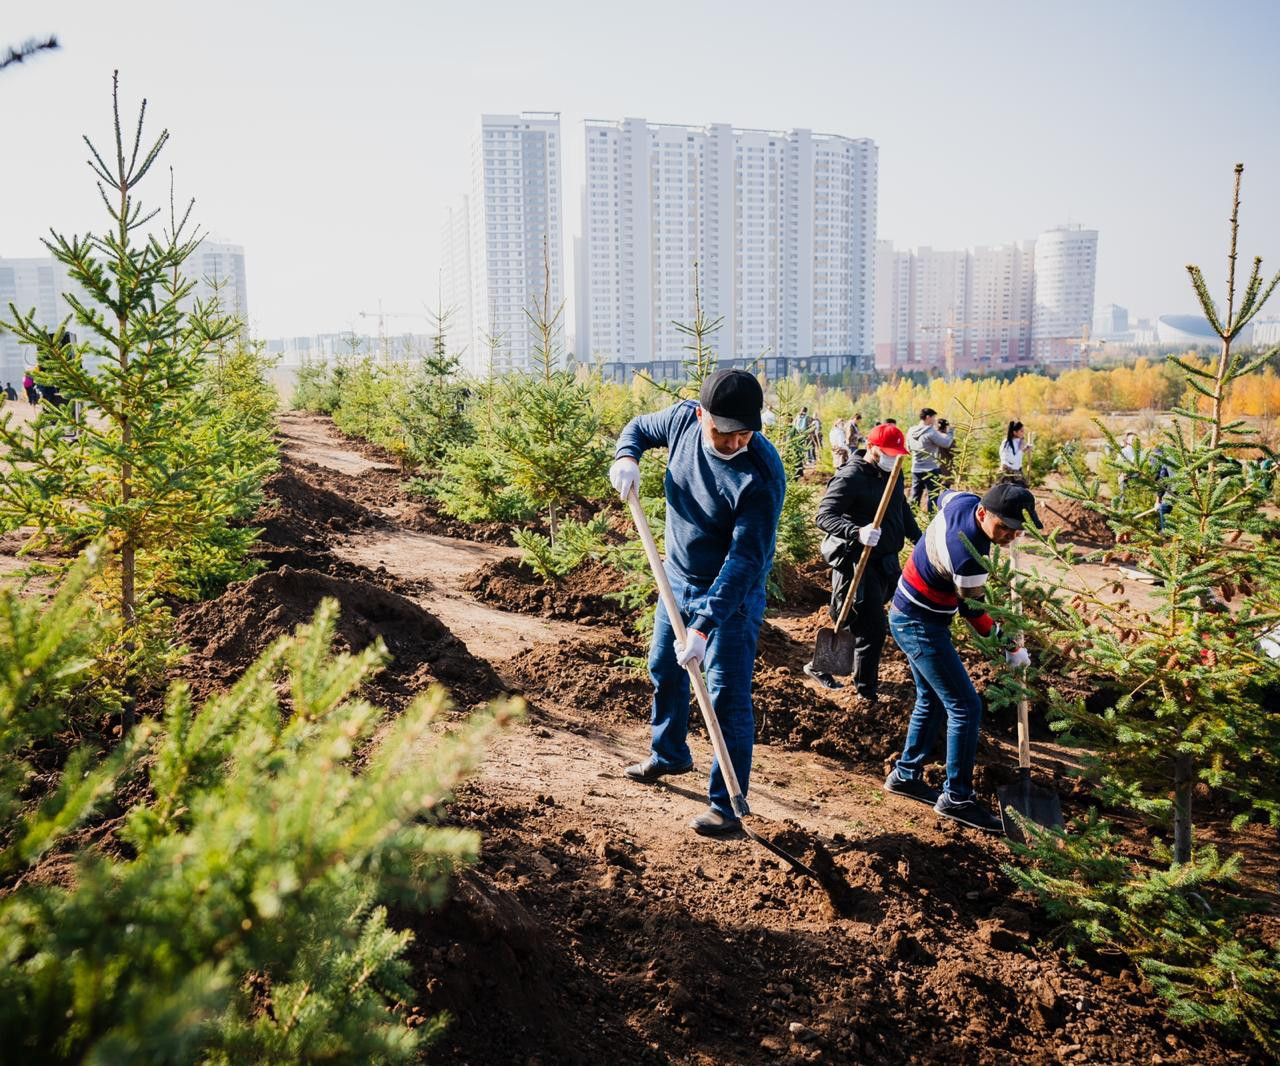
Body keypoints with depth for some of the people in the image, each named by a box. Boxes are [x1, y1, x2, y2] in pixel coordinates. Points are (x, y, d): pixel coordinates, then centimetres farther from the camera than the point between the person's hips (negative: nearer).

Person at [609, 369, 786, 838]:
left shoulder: (761, 475, -30)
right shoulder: (683, 419, -12)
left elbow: (744, 560, -32)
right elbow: (639, 427, 10)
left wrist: (704, 626, -36)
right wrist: (627, 458, -13)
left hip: (731, 594, -7)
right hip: (677, 581, 7)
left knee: (727, 696, -6)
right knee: (663, 670, 22)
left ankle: (727, 805, 8)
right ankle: (669, 755, 46)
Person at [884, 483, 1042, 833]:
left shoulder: (964, 500, -8)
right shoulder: (968, 555, -32)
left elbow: (942, 498, 19)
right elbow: (973, 611, -18)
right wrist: (1011, 647, -6)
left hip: (907, 616, 10)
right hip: (921, 626, -10)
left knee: (932, 700, 19)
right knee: (965, 708, -6)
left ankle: (905, 775, 29)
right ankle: (956, 798, 3)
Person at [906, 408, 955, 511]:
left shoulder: (911, 431, 3)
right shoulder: (930, 432, -18)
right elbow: (946, 443, -12)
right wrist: (951, 431, 3)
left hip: (916, 470, 6)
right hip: (931, 470, -6)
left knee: (915, 497, 12)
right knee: (933, 497, 3)